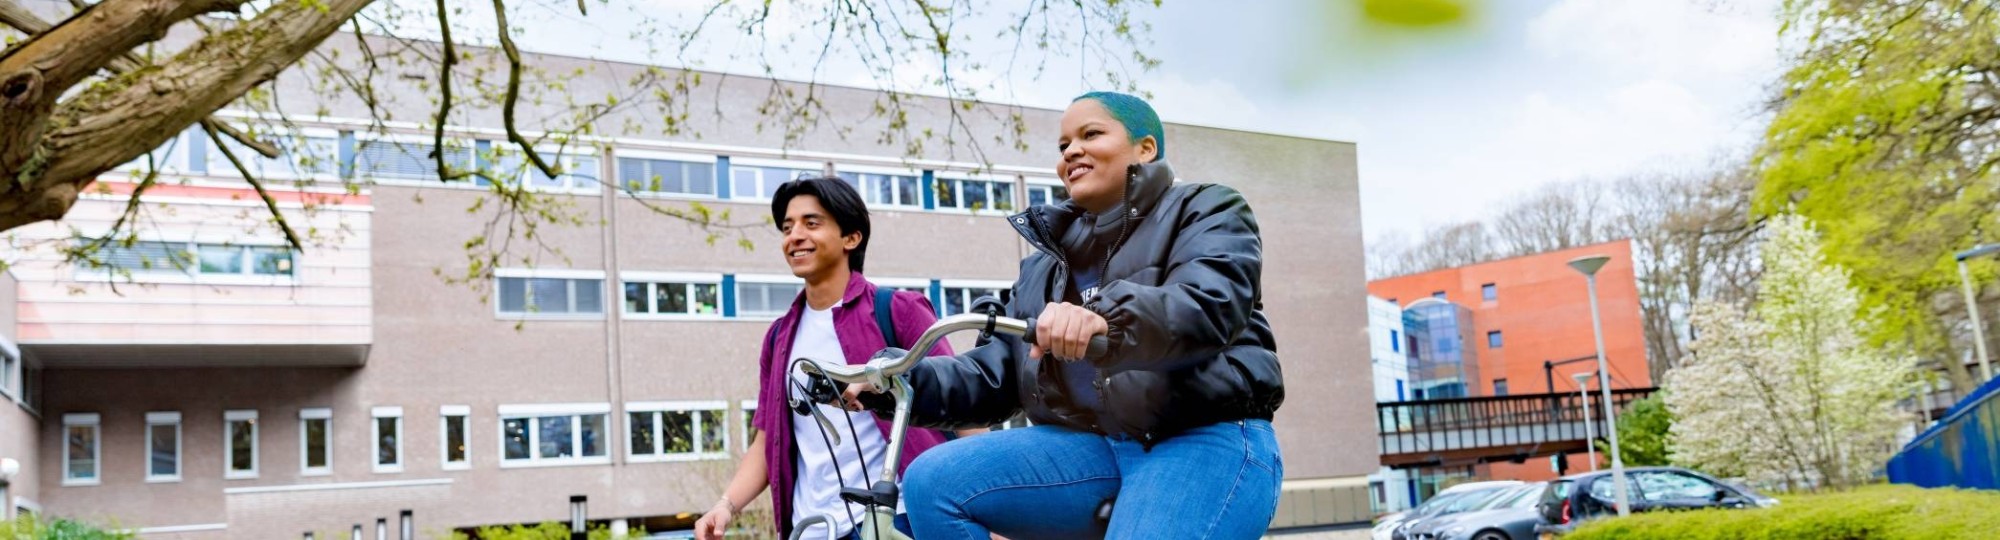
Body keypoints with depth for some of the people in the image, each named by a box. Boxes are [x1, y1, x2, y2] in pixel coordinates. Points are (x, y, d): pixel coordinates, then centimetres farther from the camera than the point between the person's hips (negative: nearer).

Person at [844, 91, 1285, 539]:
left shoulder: (1205, 212, 4)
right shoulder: (1046, 261, 21)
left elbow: (1210, 306, -19)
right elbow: (997, 373, 15)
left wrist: (1109, 319, -39)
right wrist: (903, 384, -4)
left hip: (1208, 442, -5)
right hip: (1092, 447, 6)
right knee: (932, 482, -14)